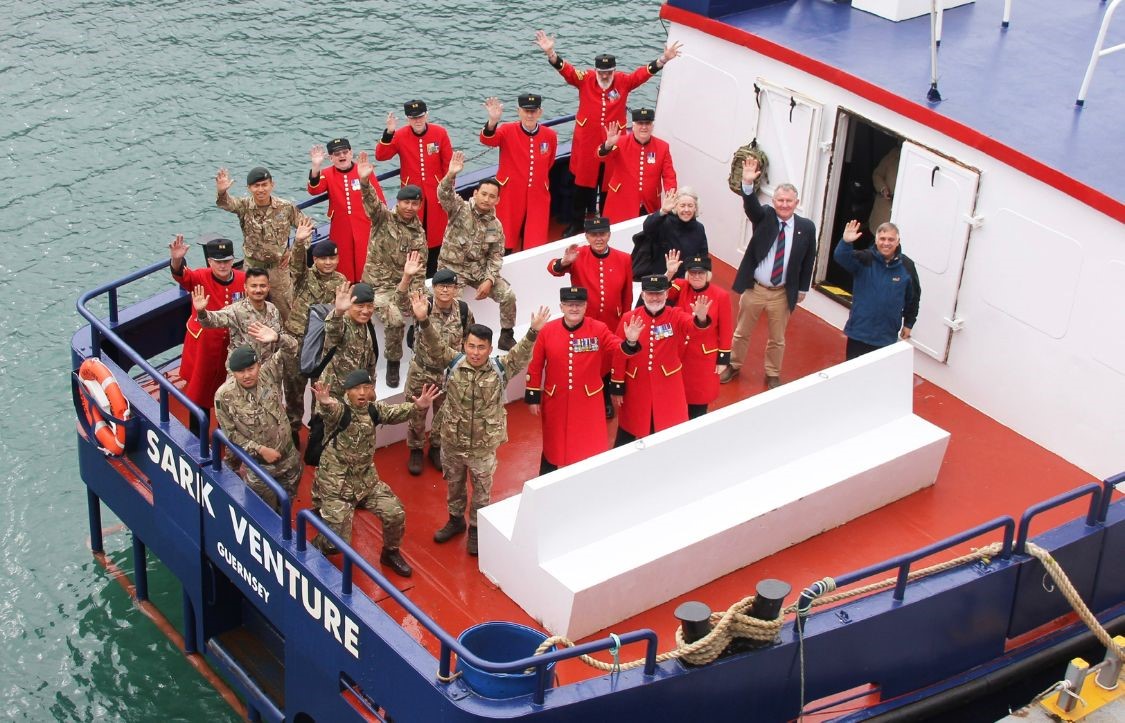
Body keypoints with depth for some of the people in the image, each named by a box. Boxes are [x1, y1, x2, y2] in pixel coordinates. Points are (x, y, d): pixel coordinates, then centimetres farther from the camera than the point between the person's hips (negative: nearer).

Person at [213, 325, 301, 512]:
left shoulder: (269, 374, -14)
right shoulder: (224, 395, -20)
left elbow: (292, 348, -17)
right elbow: (231, 433, -13)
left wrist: (276, 339, -39)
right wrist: (260, 449, -19)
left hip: (289, 459, 3)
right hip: (258, 465, -3)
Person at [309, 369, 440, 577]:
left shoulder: (374, 409, -3)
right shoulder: (339, 411, -21)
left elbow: (394, 413, -18)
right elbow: (330, 411, -43)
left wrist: (416, 405, -39)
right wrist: (325, 404, -70)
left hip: (367, 480, 5)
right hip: (335, 484, -5)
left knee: (395, 514, 0)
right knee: (337, 542, -5)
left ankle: (390, 553, 30)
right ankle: (315, 551, 31)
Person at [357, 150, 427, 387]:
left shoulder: (418, 234, 7)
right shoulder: (383, 217, -4)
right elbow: (371, 202, -25)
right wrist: (364, 182, -47)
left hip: (405, 284, 5)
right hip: (380, 285, -4)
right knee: (394, 319, -28)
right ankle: (393, 362, -6)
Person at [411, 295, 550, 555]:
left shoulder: (500, 369, -14)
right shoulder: (454, 364, -11)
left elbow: (521, 354, -26)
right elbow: (435, 345, -21)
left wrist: (533, 332, -44)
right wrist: (424, 321, -39)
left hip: (483, 445, -2)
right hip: (452, 441, 2)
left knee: (481, 490, 16)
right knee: (454, 484, 23)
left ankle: (476, 529, 37)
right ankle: (456, 520, 47)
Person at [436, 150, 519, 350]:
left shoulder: (495, 225, 2)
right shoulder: (460, 208, -9)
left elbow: (496, 256, 4)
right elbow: (444, 194, -29)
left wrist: (489, 280, -11)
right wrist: (451, 175, -49)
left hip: (480, 269, 4)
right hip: (452, 269, -4)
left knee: (508, 295, -8)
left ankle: (506, 337, 10)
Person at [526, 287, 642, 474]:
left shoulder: (599, 329, -9)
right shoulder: (547, 331, -8)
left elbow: (619, 350, -13)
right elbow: (536, 365, -2)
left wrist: (630, 341, -36)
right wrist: (533, 397, 0)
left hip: (588, 401, 0)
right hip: (556, 401, 0)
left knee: (593, 447, 10)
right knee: (552, 445, 17)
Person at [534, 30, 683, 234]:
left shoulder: (623, 81, -3)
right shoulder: (585, 79, -5)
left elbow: (644, 73, -8)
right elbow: (565, 69, -15)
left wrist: (663, 59, -22)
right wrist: (551, 53, -32)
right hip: (586, 144, 0)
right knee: (583, 187, 11)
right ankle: (576, 224, 23)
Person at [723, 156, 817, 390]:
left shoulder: (807, 227, -7)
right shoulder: (764, 216, -8)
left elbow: (809, 260, 1)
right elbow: (751, 205, -29)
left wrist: (803, 289, 4)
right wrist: (748, 184, -48)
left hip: (782, 293, 0)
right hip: (754, 289, 0)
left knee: (777, 339, 15)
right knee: (741, 332, 16)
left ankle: (772, 375, 34)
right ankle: (734, 366, 37)